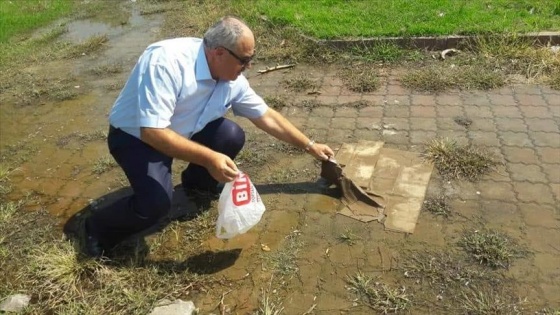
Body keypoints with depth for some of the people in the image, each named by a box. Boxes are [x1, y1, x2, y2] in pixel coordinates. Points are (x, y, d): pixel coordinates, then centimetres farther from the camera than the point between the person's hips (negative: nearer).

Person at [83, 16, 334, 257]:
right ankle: (98, 229, 2)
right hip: (134, 136, -6)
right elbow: (152, 131, -38)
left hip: (182, 131, 6)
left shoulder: (233, 80, -13)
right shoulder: (166, 61, -35)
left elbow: (267, 117, 0)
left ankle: (196, 183, 15)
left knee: (233, 137, -12)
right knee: (157, 202, -27)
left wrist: (310, 146, 4)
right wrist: (208, 158, -40)